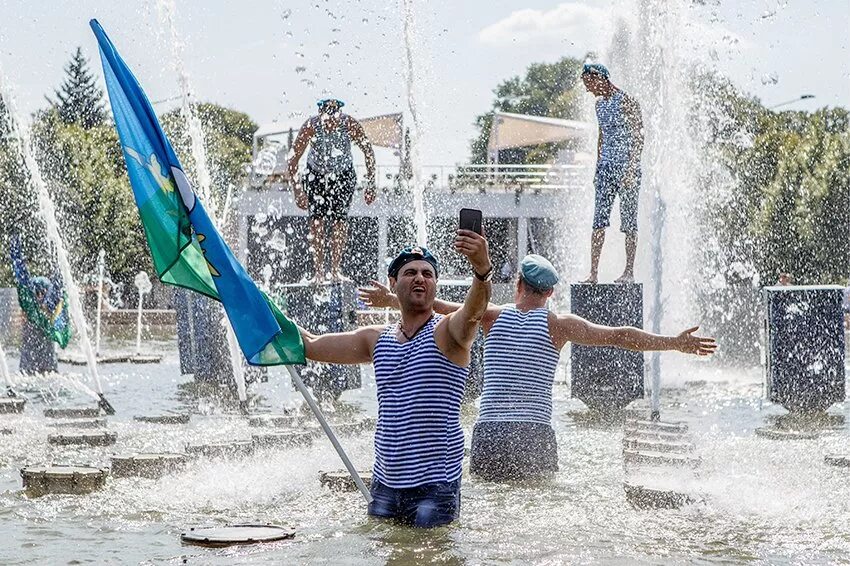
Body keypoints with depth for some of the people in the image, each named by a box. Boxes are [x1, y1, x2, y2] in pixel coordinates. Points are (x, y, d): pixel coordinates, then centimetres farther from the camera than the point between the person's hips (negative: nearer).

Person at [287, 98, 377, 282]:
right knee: (317, 220, -13)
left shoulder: (350, 125, -27)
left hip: (343, 176, 0)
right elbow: (293, 159, -22)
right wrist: (297, 190, -26)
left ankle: (336, 269, -8)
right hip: (316, 175, 0)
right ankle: (319, 271, -13)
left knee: (339, 219, -13)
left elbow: (368, 152, -14)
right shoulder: (310, 127, -29)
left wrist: (371, 184, -17)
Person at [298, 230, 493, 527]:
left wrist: (482, 270, -50)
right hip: (385, 482, 6)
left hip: (435, 484, -6)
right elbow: (310, 345, 21)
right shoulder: (377, 339, 12)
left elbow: (474, 310, -29)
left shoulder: (447, 332, -6)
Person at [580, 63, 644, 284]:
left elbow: (638, 138, -12)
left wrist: (631, 168, -18)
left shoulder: (626, 102, -9)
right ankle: (593, 272, -1)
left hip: (626, 166, -7)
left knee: (628, 221, -3)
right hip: (606, 166, 7)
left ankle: (629, 271, 3)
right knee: (599, 221, 0)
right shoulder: (600, 104, 15)